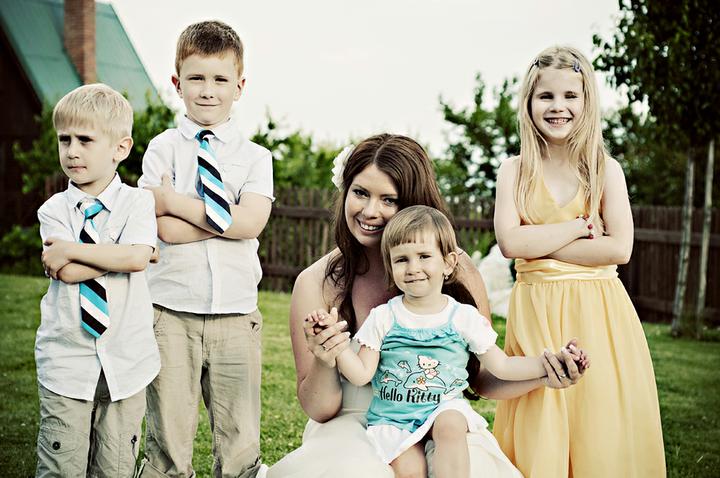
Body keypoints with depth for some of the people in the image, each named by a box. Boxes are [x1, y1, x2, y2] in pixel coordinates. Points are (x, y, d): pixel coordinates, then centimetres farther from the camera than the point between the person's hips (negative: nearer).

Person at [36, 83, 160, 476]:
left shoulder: (136, 201, -1)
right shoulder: (54, 210, 1)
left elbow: (137, 257, -19)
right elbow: (67, 274, -14)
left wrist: (71, 250, -15)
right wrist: (119, 253, -12)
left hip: (125, 360, 0)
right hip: (65, 361, 0)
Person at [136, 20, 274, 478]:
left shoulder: (255, 156, 7)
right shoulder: (163, 148, 4)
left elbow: (252, 222, -11)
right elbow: (167, 230, -9)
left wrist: (176, 200, -9)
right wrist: (231, 214, -8)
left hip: (237, 315, 1)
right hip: (172, 311, -1)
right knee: (168, 441, 5)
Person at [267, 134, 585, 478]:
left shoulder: (456, 269, -5)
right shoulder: (315, 283, -5)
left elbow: (482, 377, 5)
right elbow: (319, 409, 0)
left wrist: (542, 374, -13)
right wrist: (324, 364, -21)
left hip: (440, 424, 1)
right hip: (353, 425, 0)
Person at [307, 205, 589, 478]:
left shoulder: (465, 317, 1)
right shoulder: (383, 318, 0)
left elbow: (501, 366, 5)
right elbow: (361, 375, -2)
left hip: (445, 408, 0)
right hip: (392, 418, 0)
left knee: (450, 425, -33)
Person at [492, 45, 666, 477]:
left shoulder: (606, 170, 4)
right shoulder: (515, 171, 5)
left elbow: (619, 248, -7)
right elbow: (510, 242, -9)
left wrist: (540, 244, -8)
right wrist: (579, 227, -8)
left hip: (598, 313, 0)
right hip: (536, 312, 0)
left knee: (603, 427, 2)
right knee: (538, 436, 1)